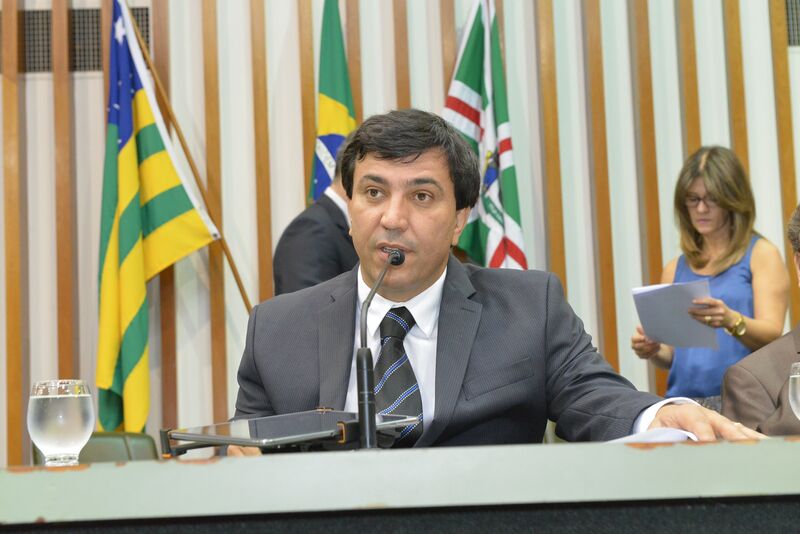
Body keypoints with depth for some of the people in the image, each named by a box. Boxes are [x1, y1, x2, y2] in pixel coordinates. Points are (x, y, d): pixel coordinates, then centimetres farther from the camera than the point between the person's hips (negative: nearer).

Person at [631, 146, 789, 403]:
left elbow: (772, 336, -4)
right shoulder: (675, 269, 15)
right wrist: (653, 351, -2)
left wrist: (732, 321, -23)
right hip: (684, 400, 3)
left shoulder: (761, 254, 6)